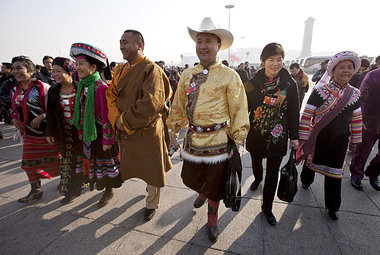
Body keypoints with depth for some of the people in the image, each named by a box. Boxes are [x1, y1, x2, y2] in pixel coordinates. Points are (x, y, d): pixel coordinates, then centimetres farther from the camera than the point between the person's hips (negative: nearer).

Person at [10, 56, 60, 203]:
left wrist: (41, 117, -26)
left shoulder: (42, 87, -15)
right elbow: (15, 109, 22)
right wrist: (15, 120, 4)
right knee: (29, 162, 14)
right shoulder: (16, 90, 9)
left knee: (54, 159, 5)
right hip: (29, 133, 8)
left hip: (47, 132, -7)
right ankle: (36, 190, 31)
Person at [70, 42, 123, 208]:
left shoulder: (101, 87, -20)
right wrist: (80, 131, 11)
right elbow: (81, 112, 10)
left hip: (100, 132, -7)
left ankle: (109, 191, 30)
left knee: (105, 161, 9)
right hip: (88, 132, 7)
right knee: (94, 160, 22)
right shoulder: (82, 86, 4)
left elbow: (107, 116, -21)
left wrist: (107, 140, -19)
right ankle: (99, 183, 45)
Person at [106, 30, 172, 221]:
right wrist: (117, 120, -10)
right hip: (126, 131, 7)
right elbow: (111, 96, 7)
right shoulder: (120, 70, 11)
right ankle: (151, 186, 51)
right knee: (138, 166, 22)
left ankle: (152, 204, 32)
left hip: (148, 131, -7)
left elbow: (151, 104, -24)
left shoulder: (151, 69, -14)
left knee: (151, 169, 9)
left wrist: (126, 121, -18)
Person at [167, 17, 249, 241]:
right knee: (189, 178, 18)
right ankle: (202, 193, 56)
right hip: (193, 138, 4)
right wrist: (174, 131, 14)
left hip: (218, 141, -4)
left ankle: (212, 219, 41)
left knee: (215, 184, 12)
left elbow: (239, 110, -6)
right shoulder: (188, 75, 7)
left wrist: (238, 141, -6)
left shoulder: (229, 76, -6)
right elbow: (178, 106, 12)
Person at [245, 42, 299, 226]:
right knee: (256, 163, 23)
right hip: (256, 135, 0)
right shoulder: (253, 84, -7)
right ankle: (257, 179, 58)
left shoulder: (290, 85, -5)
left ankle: (267, 208, 27)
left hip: (277, 138, 0)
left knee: (273, 174, 7)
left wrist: (294, 137, 2)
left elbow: (294, 113, 1)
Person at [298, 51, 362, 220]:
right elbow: (306, 116, -13)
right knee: (311, 161, 18)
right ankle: (306, 181, 51)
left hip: (340, 142, 3)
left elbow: (356, 120, 11)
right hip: (318, 139, -3)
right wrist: (304, 140, -14)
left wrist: (356, 141, 13)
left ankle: (332, 207, 28)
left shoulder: (355, 94, 2)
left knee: (334, 174, 10)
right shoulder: (320, 91, -12)